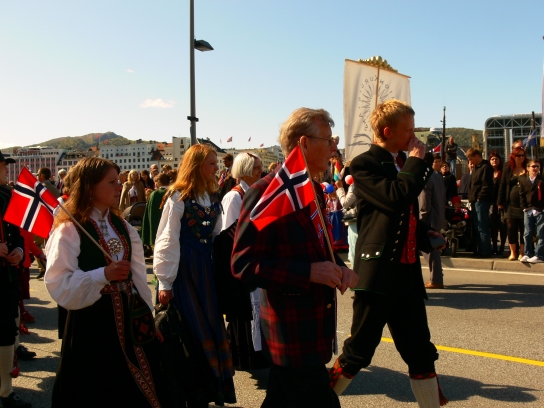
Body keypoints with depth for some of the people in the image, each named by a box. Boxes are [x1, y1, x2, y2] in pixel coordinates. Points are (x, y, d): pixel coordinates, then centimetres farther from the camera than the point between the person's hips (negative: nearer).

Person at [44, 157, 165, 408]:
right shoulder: (69, 230, -13)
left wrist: (147, 313, 10)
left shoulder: (121, 226, 8)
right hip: (91, 323, -6)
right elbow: (59, 285, -21)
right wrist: (103, 275, -30)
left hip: (128, 318, 6)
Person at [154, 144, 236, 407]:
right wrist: (165, 282, -13)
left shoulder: (213, 198, 10)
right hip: (183, 268, -6)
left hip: (205, 267, 6)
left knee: (210, 329, 10)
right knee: (190, 333, 1)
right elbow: (167, 241, -12)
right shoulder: (178, 197, -10)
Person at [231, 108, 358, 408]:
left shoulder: (316, 191, 11)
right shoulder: (265, 193, -17)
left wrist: (338, 267, 0)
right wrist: (308, 272, -25)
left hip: (315, 326, 9)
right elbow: (244, 265, -20)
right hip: (291, 332, -8)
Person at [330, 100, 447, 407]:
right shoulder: (365, 164, -8)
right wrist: (416, 161, -10)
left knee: (421, 353, 13)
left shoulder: (401, 165, 17)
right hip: (377, 273, -8)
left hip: (407, 274, 8)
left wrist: (424, 233, 8)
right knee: (358, 352, 3)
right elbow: (396, 199, -25)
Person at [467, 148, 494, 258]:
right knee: (477, 227, 12)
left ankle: (486, 251, -3)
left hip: (481, 201, -10)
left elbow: (486, 185, -18)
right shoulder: (476, 168, 21)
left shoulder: (486, 167, -9)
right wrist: (471, 198, 13)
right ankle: (481, 250, 18)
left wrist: (479, 197, -18)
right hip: (476, 201, 10)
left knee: (482, 228, -7)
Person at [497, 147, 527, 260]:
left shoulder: (527, 169, 4)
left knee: (523, 229, 2)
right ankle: (513, 253, 11)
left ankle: (522, 253, 9)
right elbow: (502, 186, 6)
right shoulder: (508, 169, 7)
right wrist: (500, 202, 3)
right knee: (511, 228, 2)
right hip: (511, 204, 1)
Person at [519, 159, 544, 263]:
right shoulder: (523, 180, 10)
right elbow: (522, 195, 8)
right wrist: (524, 207, -1)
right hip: (528, 211, 3)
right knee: (527, 234, 4)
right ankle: (528, 254, 11)